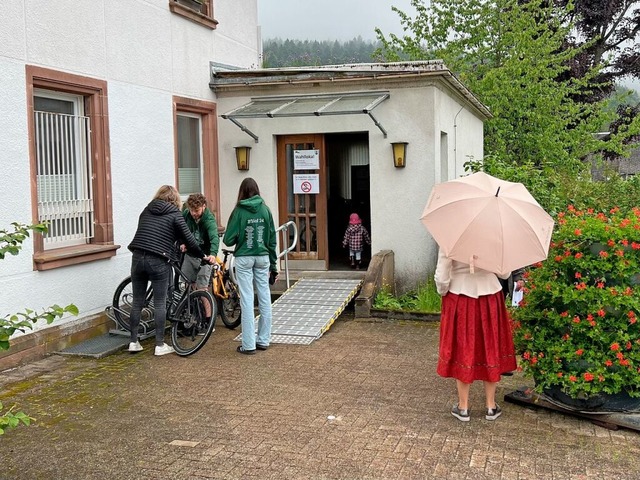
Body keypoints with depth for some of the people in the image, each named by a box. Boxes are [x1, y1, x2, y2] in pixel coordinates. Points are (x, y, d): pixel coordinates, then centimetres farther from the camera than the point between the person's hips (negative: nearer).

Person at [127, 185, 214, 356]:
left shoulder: (146, 211, 15)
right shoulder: (175, 214, 0)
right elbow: (188, 239, -2)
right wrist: (203, 256, 11)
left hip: (138, 258, 5)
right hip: (158, 261, -4)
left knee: (137, 302, 12)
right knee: (160, 304, 4)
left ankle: (134, 342, 17)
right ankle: (160, 345, 7)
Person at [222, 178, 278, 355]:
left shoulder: (239, 211, -7)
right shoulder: (265, 210, 2)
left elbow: (229, 240, -9)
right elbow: (272, 239, 6)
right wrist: (273, 265, 14)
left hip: (244, 259, -3)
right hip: (262, 258, 3)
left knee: (247, 300, -1)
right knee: (265, 298, 9)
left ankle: (249, 345, 1)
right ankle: (263, 340, 17)